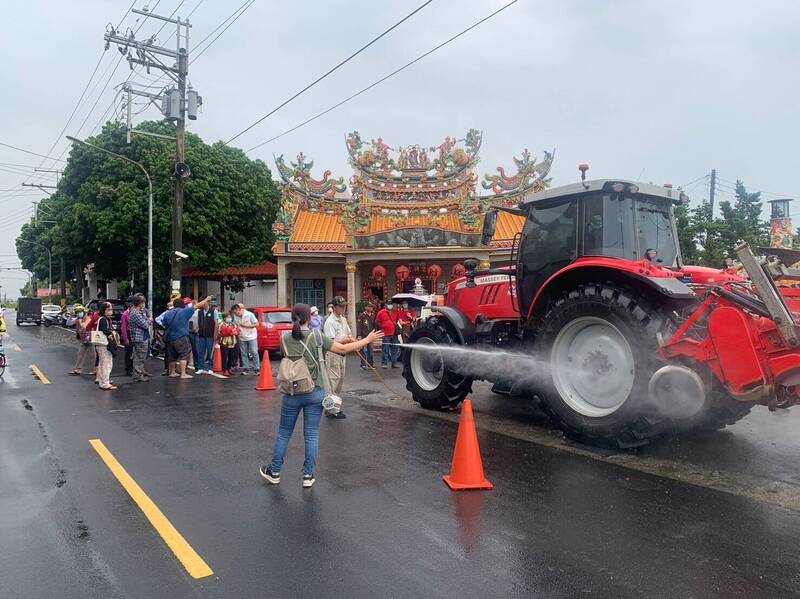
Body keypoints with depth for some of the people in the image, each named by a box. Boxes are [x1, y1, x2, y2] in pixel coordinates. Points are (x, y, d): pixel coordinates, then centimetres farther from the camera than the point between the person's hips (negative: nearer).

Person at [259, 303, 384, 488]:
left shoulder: (285, 339, -3)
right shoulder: (316, 337, -10)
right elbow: (344, 349, -9)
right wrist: (367, 340, 3)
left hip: (291, 393, 2)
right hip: (314, 393, -1)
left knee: (284, 433, 16)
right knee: (312, 435, 8)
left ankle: (274, 472, 28)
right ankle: (308, 475, 15)